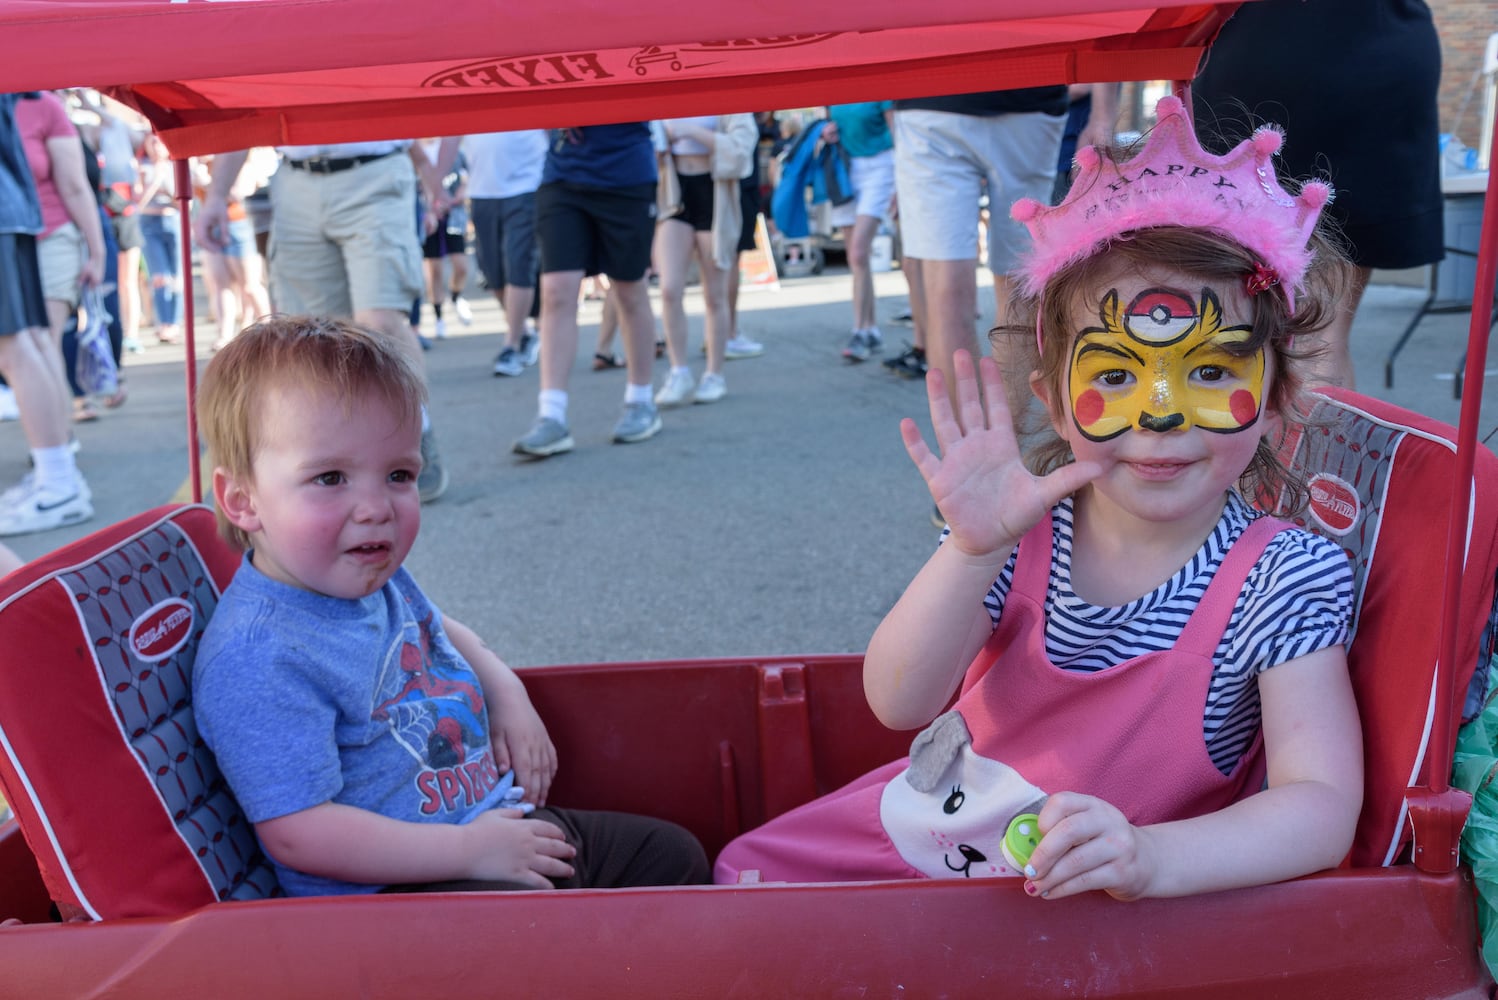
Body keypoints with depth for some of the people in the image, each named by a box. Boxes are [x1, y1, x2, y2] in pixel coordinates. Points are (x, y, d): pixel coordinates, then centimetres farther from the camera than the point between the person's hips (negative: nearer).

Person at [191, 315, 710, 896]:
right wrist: (469, 849, -23)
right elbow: (296, 832, -26)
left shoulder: (376, 576, 3)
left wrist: (507, 692, 8)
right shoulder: (256, 659, -24)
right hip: (398, 889, -9)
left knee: (676, 856, 11)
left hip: (500, 820, 9)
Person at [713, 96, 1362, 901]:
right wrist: (972, 550, -35)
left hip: (1075, 897, -3)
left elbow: (1321, 807, -25)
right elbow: (898, 702, -20)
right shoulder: (1023, 529, -13)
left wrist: (1150, 857, -43)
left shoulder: (1286, 578, -18)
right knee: (746, 866, 7)